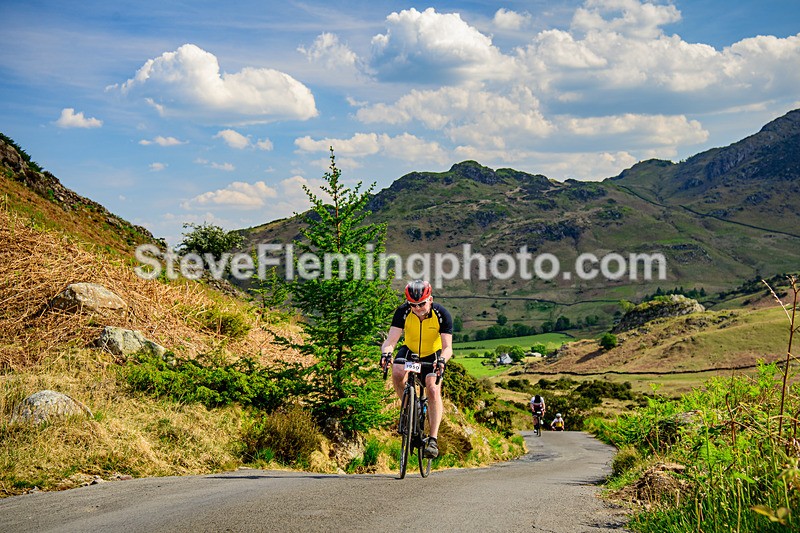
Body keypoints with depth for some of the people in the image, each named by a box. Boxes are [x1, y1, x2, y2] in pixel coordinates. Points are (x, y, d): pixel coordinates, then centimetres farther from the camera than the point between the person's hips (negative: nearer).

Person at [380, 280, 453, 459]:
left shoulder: (442, 314, -26)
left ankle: (433, 440, -21)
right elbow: (391, 339, -29)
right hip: (409, 351, 1)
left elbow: (448, 347, -29)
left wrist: (442, 360, -51)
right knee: (397, 372, -31)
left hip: (432, 355, -1)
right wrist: (386, 353, -51)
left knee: (433, 390, -23)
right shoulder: (403, 312, -23)